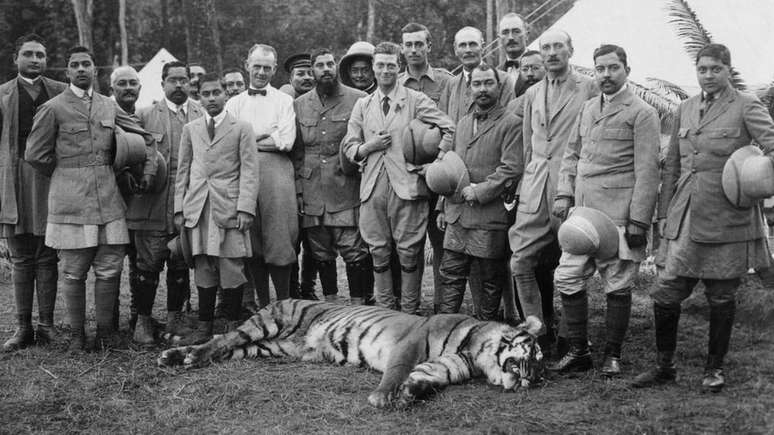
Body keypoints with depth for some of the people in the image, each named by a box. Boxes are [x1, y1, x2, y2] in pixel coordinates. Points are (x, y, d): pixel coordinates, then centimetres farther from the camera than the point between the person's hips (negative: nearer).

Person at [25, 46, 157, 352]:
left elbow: (145, 137, 21)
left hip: (108, 198, 4)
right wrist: (65, 175, 7)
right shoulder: (53, 108, 0)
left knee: (110, 269, 3)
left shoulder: (109, 107, 13)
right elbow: (35, 155, 1)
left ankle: (105, 329, 16)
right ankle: (77, 333, 14)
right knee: (74, 272, 3)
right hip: (71, 200, -3)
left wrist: (148, 167, 9)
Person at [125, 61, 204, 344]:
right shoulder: (145, 115, 6)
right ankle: (143, 319, 11)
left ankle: (175, 317, 21)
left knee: (181, 265, 8)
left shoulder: (201, 115, 12)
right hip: (152, 205, -2)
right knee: (147, 264, -1)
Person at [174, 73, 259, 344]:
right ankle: (204, 327, 12)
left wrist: (246, 208, -10)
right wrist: (179, 208, 8)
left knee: (231, 268, -2)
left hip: (229, 207, -3)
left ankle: (234, 328, 7)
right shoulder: (190, 129, 16)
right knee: (203, 269, 5)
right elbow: (182, 170, 16)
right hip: (197, 208, 3)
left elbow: (249, 171, 0)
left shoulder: (241, 128, 6)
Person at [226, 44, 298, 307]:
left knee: (279, 240, -7)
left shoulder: (284, 101, 10)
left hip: (276, 173, -3)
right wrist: (267, 134, -4)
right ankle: (262, 304, 12)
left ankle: (284, 304, 1)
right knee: (252, 243, 3)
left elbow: (286, 142, -4)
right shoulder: (234, 103, 18)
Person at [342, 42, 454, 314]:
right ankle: (383, 311, 18)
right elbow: (349, 147, 15)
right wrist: (370, 146, -4)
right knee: (379, 253, 7)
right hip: (373, 187, 3)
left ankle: (409, 313, 9)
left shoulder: (416, 100, 4)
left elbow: (449, 128, -1)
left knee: (409, 254, -1)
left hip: (407, 186, -3)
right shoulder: (363, 105, 15)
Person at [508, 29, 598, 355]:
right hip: (534, 187, 5)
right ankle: (540, 332, 8)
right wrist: (527, 181, 15)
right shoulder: (532, 94, 16)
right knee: (522, 263, -3)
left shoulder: (588, 89, -1)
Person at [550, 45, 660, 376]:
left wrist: (638, 220, -14)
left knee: (618, 287, 2)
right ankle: (578, 351, 16)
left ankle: (612, 355, 16)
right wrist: (564, 193, 6)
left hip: (618, 214, -6)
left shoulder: (642, 113, -4)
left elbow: (647, 171, -9)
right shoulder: (587, 108, 17)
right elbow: (572, 153, 21)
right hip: (582, 212, 6)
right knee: (567, 280, 4)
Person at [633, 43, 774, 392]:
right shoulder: (685, 109, 15)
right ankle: (664, 366, 17)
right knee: (666, 292, 2)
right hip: (684, 218, 4)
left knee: (721, 296, 6)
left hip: (726, 217, -4)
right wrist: (664, 212, 13)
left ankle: (715, 368, 22)